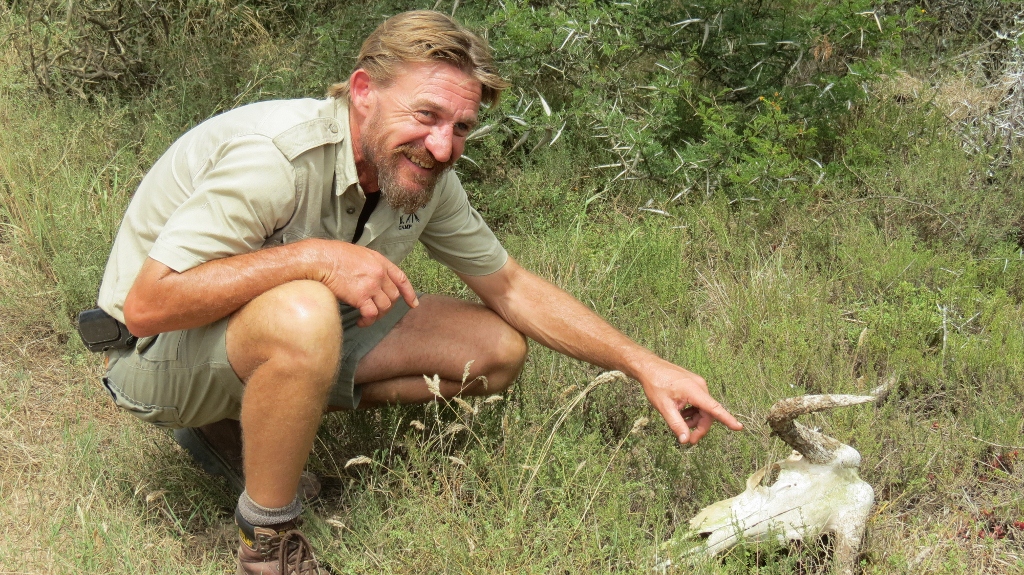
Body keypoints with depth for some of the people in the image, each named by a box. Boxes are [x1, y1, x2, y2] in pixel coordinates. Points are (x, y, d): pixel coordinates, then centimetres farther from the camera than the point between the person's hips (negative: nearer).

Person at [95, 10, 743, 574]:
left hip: (292, 338, 8)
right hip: (163, 350, -7)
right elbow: (146, 305, -33)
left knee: (496, 351, -3)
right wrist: (314, 256, -37)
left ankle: (242, 423, 3)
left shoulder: (425, 177, -8)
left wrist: (646, 365, -4)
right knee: (304, 315, -40)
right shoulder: (274, 156, -31)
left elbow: (511, 287, 3)